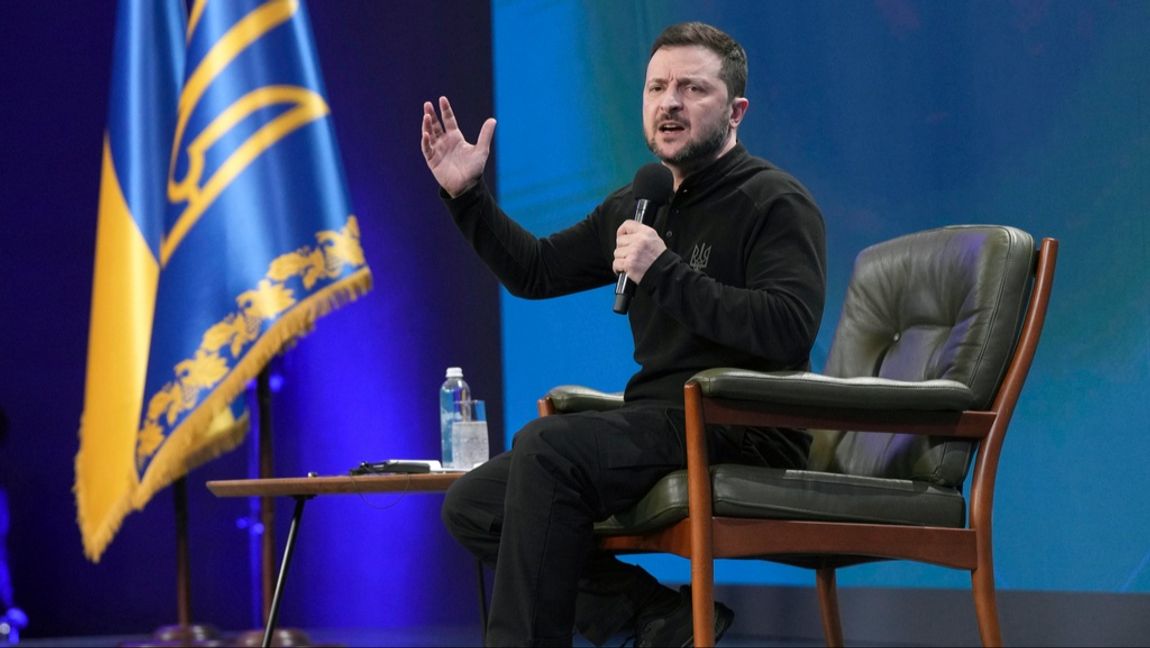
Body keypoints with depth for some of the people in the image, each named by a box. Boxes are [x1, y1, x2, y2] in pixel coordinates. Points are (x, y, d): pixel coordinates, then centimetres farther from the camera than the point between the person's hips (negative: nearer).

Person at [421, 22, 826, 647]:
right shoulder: (637, 206, 17)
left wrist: (665, 272, -22)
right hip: (660, 422, 9)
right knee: (471, 505, -2)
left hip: (743, 432, -9)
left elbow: (789, 329, -22)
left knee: (546, 448, -30)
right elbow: (534, 269, 28)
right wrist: (466, 196, 16)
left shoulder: (777, 203, -7)